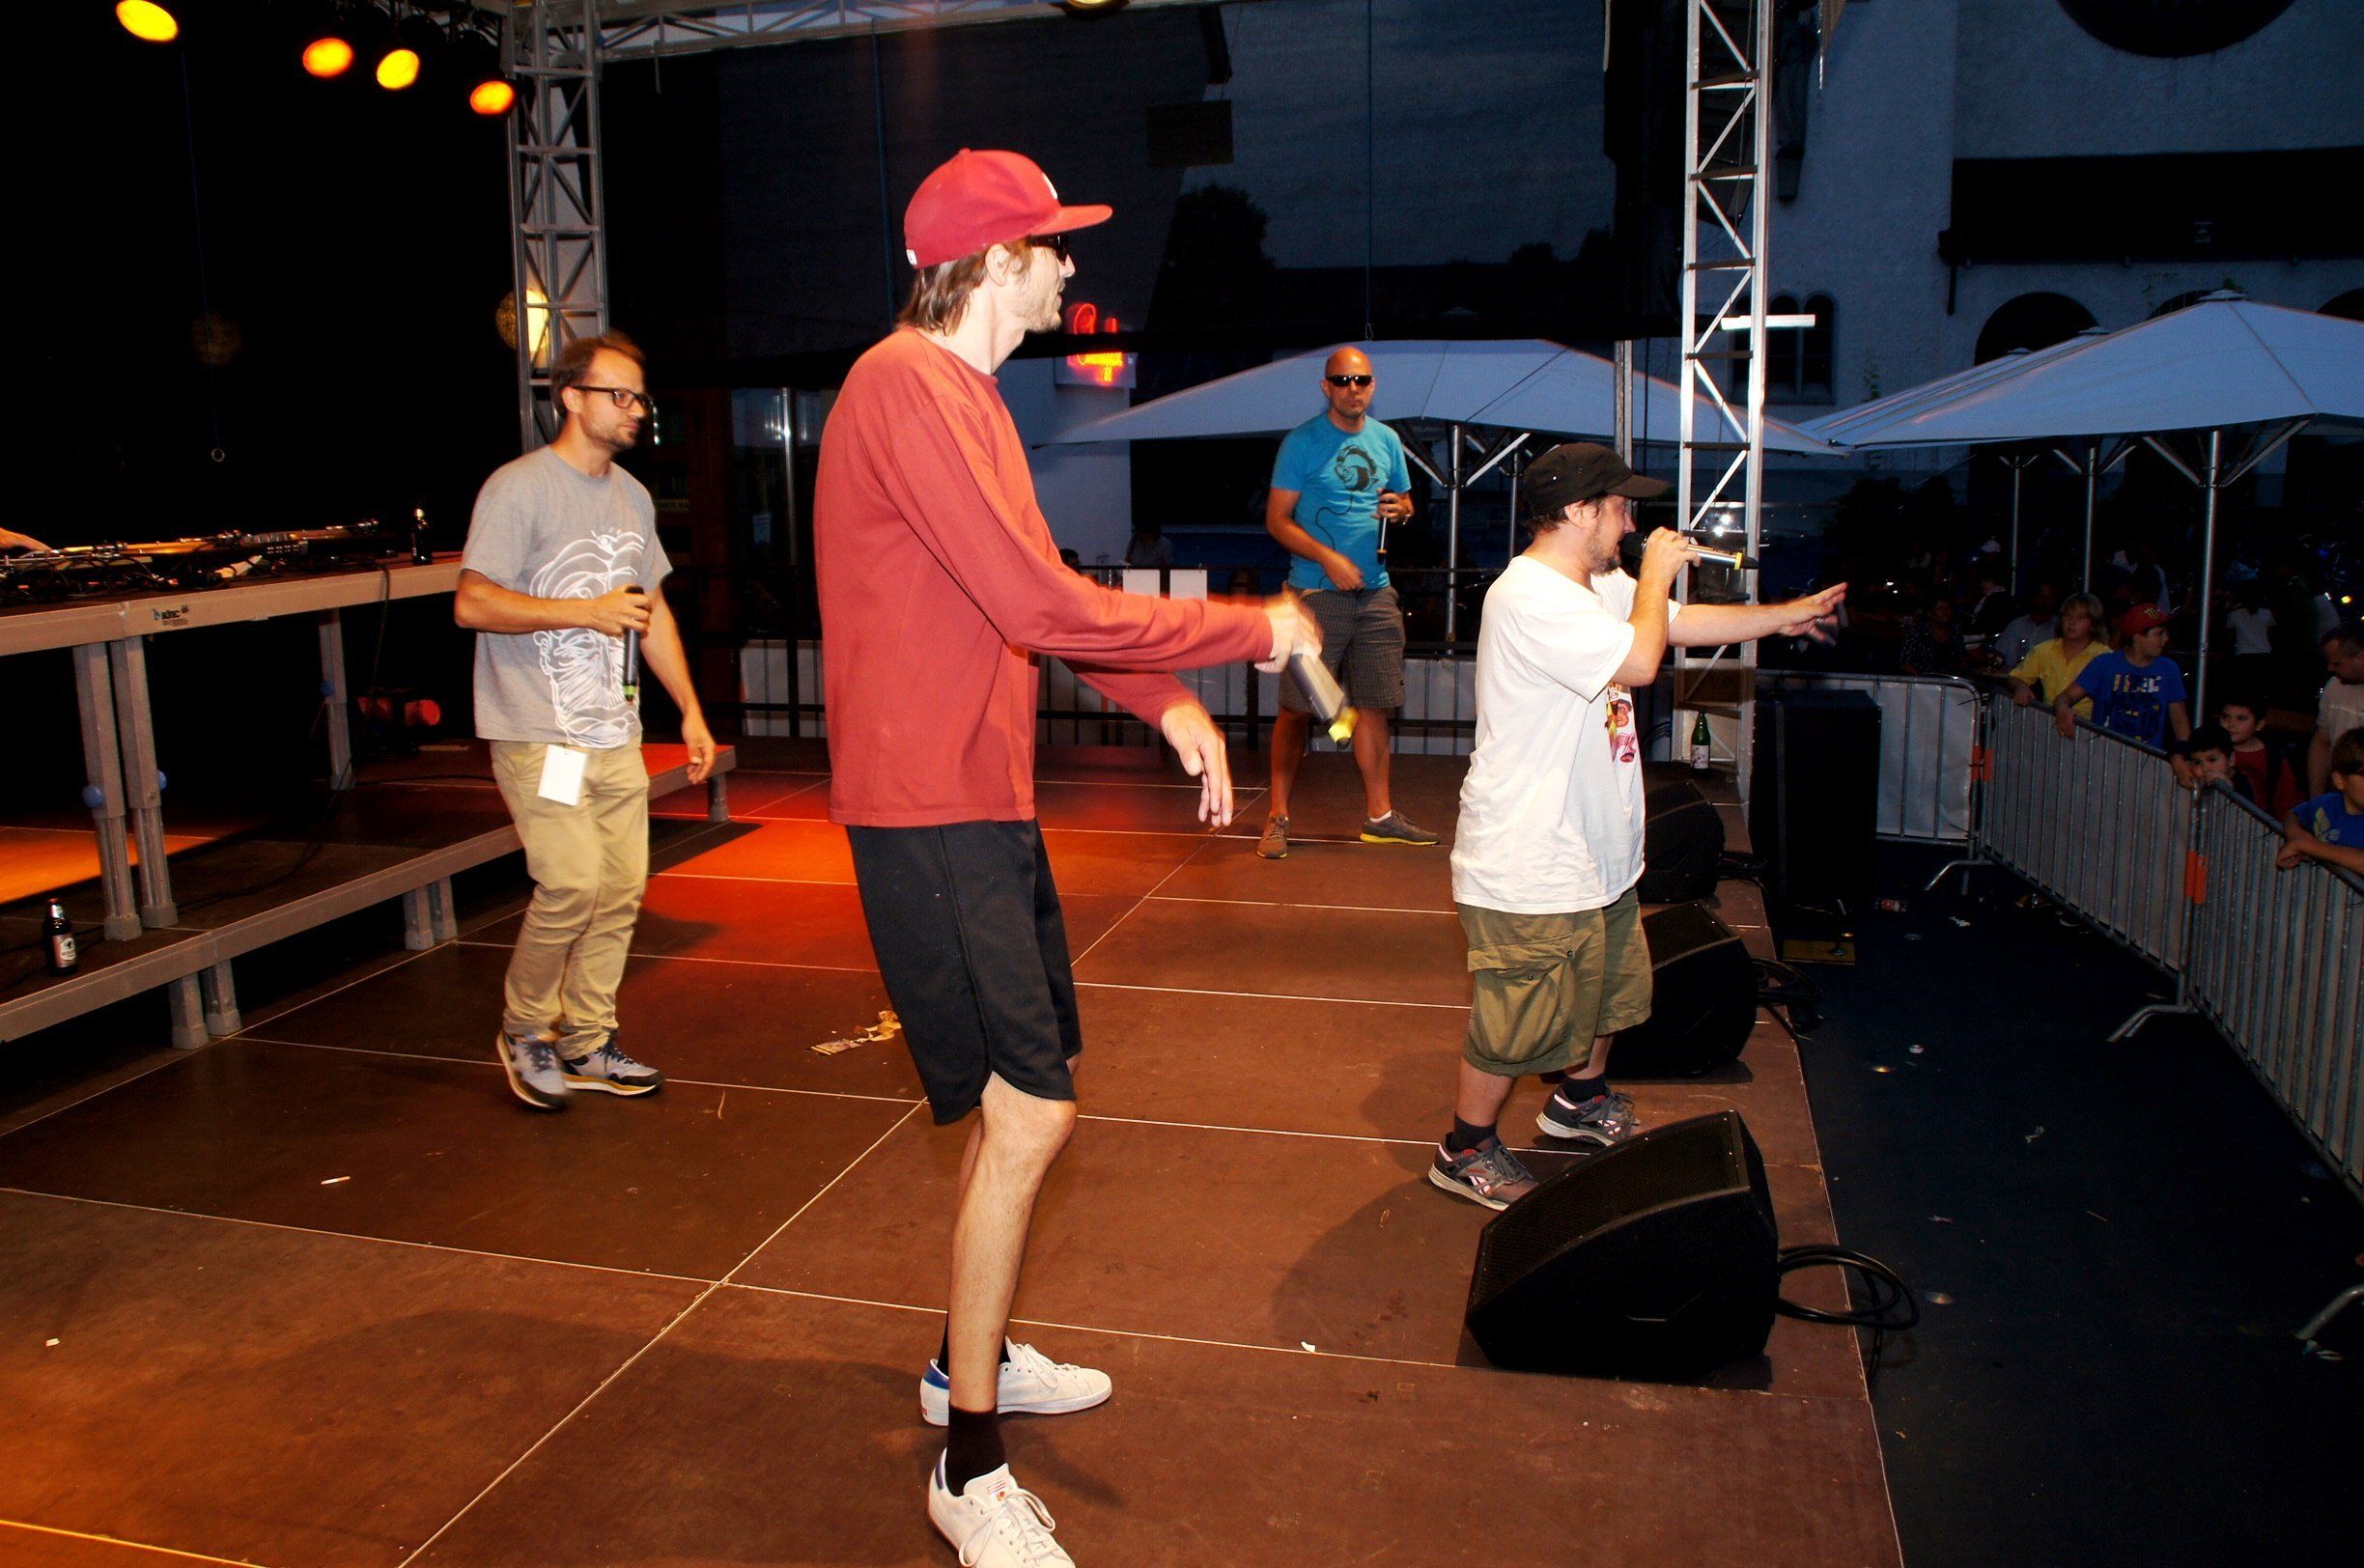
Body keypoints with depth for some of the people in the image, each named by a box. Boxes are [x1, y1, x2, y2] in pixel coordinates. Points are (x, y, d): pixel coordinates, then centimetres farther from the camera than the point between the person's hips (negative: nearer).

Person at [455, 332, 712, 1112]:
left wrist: (691, 710, 17)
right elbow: (472, 603, -14)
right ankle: (523, 1031, 11)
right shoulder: (519, 488, -8)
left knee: (622, 888, 5)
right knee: (573, 883, -13)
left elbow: (653, 609, 21)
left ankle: (586, 1042, 20)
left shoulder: (632, 495, 15)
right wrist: (587, 612, -17)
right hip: (539, 734, -7)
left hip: (615, 735, 7)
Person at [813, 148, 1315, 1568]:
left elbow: (1033, 599, 19)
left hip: (989, 802, 11)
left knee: (1038, 1090, 17)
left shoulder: (965, 393, 18)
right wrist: (1249, 628, -13)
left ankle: (972, 1357, 35)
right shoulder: (908, 386, -16)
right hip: (931, 810, -10)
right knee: (1028, 1116, -10)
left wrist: (1168, 700, 6)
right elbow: (1042, 605, -23)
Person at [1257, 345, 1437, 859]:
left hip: (1376, 591, 5)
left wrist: (1398, 509, -1)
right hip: (1316, 591, -5)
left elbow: (1405, 501, 24)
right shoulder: (1302, 443, -3)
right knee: (1297, 707, -4)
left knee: (1374, 705, 9)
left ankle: (1379, 815, 18)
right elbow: (1277, 519, -5)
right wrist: (1329, 559, -17)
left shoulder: (1386, 440, 13)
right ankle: (1277, 816, 5)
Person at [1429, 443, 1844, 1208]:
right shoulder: (1530, 598, -24)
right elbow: (1639, 660, -29)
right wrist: (1657, 573, -13)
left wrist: (1788, 615, 22)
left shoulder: (1602, 586, 10)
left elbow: (1684, 622, 23)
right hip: (1528, 866, -11)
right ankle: (1465, 1150, 18)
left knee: (1612, 985, 26)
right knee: (1516, 1018, 1)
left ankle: (1581, 1098, 48)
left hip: (1597, 852, 11)